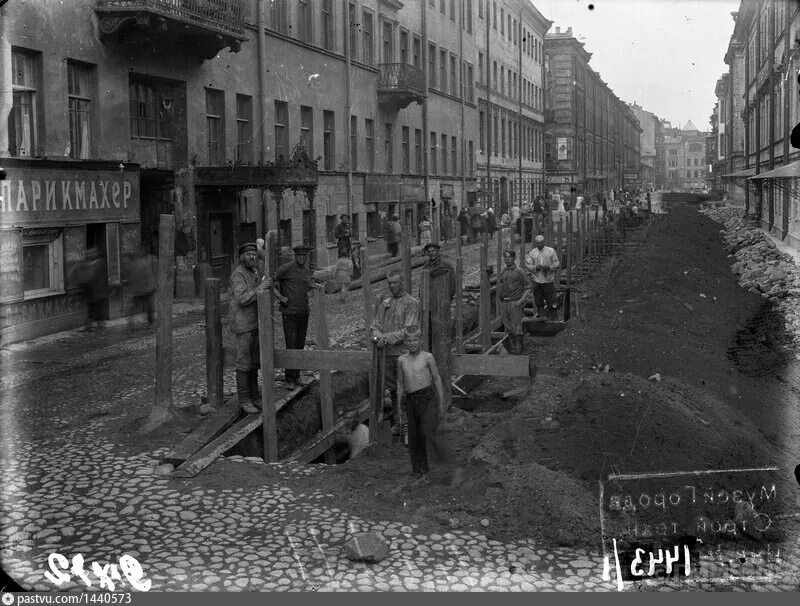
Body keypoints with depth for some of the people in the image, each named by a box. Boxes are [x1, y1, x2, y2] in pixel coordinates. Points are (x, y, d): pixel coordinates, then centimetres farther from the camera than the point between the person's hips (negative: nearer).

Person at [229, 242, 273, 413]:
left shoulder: (257, 273, 11)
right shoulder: (238, 275, -14)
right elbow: (241, 299, -26)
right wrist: (260, 288, -28)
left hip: (256, 324, 8)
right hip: (243, 325, -8)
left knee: (254, 362, 12)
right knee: (244, 363, -2)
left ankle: (253, 396, 20)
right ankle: (244, 400, 4)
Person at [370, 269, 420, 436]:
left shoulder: (411, 303, -5)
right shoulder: (384, 303, 14)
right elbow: (375, 325, 11)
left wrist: (387, 337, -18)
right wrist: (377, 336, -12)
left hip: (404, 352, -6)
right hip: (388, 353, 6)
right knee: (393, 389, 12)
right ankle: (397, 423, 22)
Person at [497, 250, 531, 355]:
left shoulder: (519, 271, -7)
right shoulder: (502, 272, 10)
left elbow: (528, 287, -7)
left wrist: (521, 301, -15)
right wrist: (501, 300, 12)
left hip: (515, 303, -6)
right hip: (504, 303, 6)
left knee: (516, 328, -2)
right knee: (508, 328, 11)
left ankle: (518, 350, 5)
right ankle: (512, 347, 21)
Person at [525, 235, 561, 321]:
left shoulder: (551, 251, 5)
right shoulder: (532, 253, 7)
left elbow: (557, 263, 5)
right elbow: (528, 265, 2)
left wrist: (549, 267, -14)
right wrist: (536, 267, -18)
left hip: (548, 280, -1)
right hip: (536, 280, 1)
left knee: (551, 300, 0)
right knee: (538, 301, 2)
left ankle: (552, 319, 10)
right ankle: (541, 316, 9)